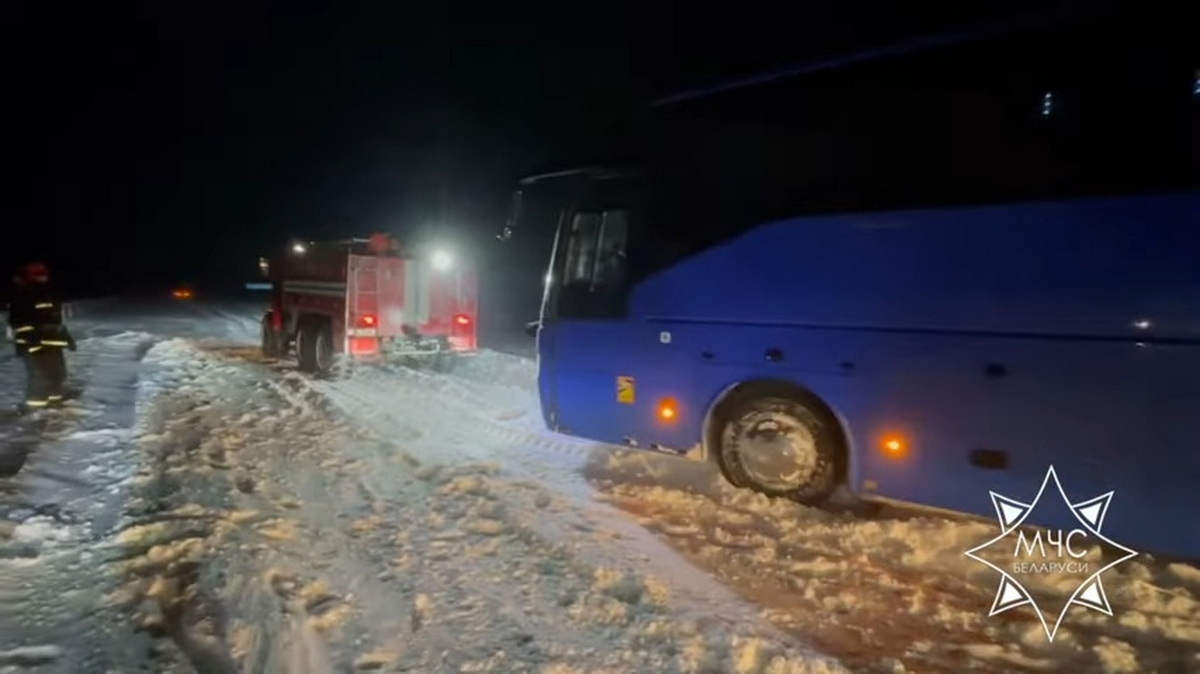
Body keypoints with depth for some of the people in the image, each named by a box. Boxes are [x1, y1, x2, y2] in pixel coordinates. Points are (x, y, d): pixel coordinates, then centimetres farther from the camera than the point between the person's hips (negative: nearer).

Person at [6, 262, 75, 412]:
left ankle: (54, 399, 28)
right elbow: (18, 323, -19)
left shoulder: (48, 293, 13)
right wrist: (30, 341, -25)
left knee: (57, 371, 14)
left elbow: (56, 319, 21)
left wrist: (66, 336, 19)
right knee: (39, 374, -9)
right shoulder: (20, 298, -14)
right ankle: (34, 404, 0)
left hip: (52, 342, 9)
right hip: (34, 344, -9)